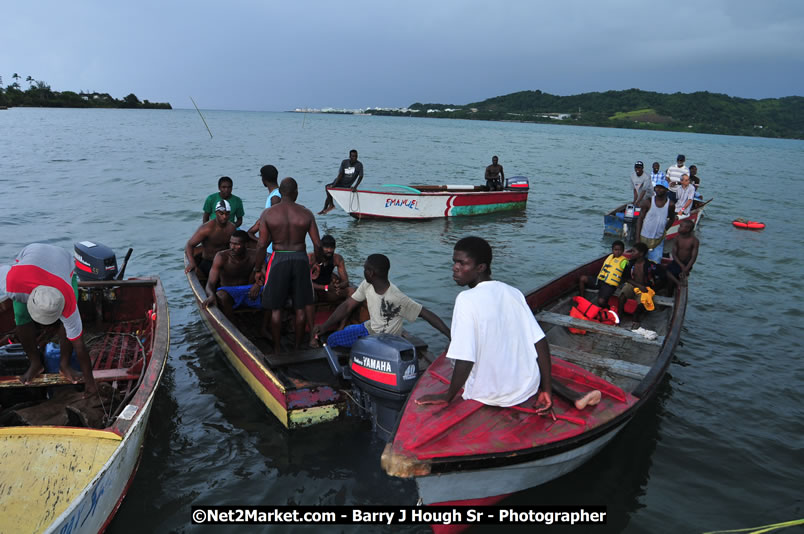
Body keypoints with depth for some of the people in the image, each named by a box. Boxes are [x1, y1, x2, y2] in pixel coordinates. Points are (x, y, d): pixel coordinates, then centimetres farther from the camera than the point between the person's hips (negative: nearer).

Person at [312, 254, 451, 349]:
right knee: (331, 340, 5)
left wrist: (451, 336, -40)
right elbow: (347, 306, -4)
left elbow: (427, 314, -33)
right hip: (368, 328, 7)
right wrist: (325, 326, -11)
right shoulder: (366, 286, -12)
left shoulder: (397, 299, -33)